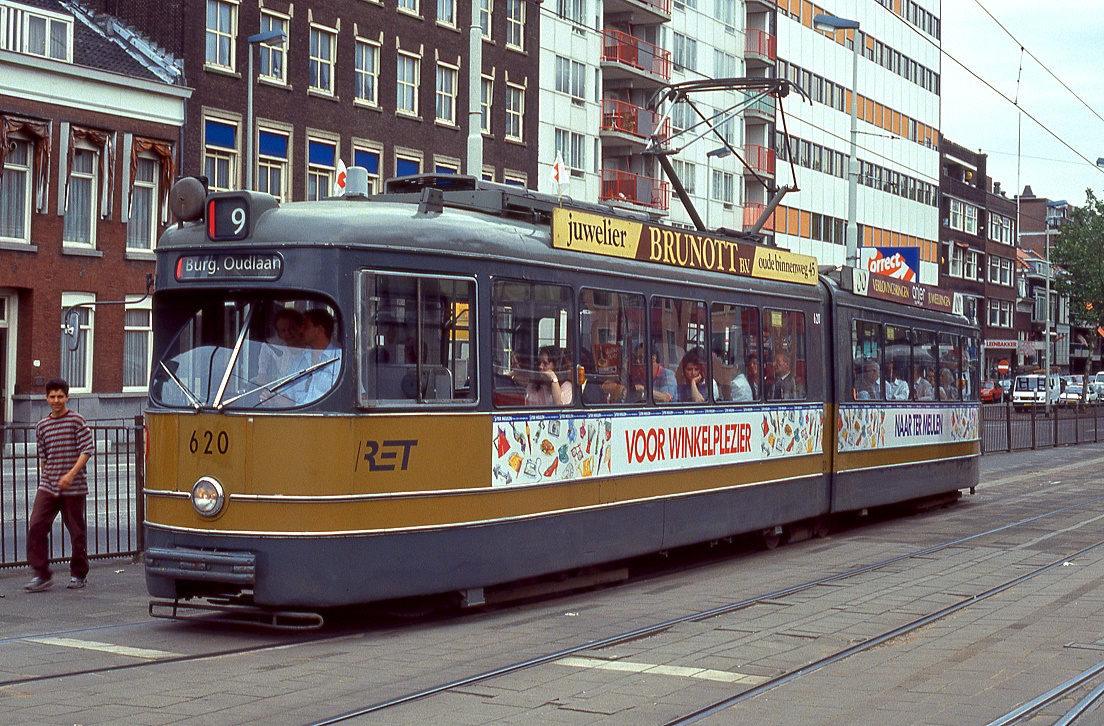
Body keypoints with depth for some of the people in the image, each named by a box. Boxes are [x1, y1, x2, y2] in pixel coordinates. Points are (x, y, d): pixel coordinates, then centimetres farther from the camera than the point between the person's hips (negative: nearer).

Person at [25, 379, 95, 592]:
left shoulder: (77, 420, -2)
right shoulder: (42, 426, 11)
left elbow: (87, 450, -8)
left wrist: (71, 474, -17)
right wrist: (45, 479, 15)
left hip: (74, 487, -4)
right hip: (48, 486, 4)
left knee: (77, 531, 4)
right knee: (36, 526, -8)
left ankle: (78, 574, 19)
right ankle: (41, 575, -2)